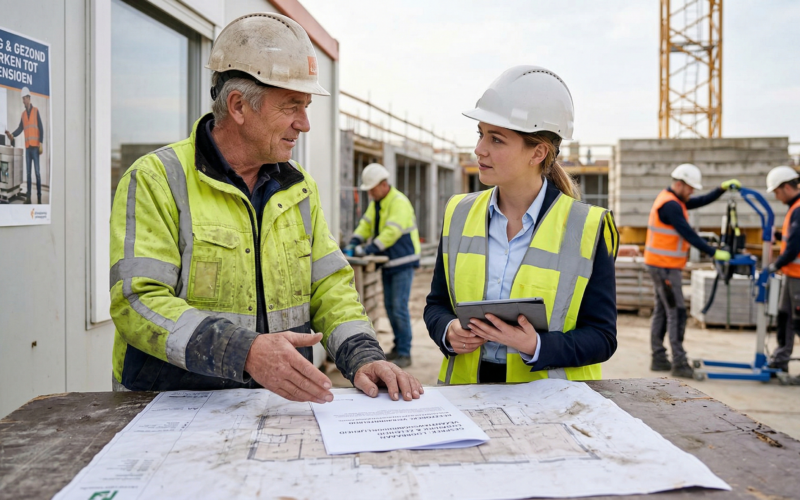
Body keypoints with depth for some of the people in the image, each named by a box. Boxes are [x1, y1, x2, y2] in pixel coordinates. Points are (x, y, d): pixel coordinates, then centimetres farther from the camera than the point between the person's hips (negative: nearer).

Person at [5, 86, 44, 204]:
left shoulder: (36, 111, 0)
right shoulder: (23, 114, 14)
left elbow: (41, 128, -4)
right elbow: (20, 128, 10)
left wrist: (41, 144, -10)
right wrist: (12, 135, -9)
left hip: (35, 146, -5)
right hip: (27, 147, 5)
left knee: (37, 172, -5)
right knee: (28, 172, 4)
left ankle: (39, 196, -1)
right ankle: (28, 196, 5)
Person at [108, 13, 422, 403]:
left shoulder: (300, 187, 13)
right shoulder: (155, 180, -7)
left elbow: (329, 287, 10)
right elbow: (138, 302, -16)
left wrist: (363, 356, -9)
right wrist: (244, 352, -29)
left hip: (281, 402, 3)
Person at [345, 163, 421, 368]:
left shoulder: (399, 203, -18)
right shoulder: (376, 203, 11)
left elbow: (391, 232, -27)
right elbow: (366, 224, 6)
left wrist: (368, 250, -31)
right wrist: (353, 243, -11)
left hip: (403, 262, -9)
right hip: (388, 263, 9)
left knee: (399, 307, -9)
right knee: (389, 306, 13)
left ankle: (404, 354, -2)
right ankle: (398, 346, 24)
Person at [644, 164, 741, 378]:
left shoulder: (674, 200, 15)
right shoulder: (670, 205, -18)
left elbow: (702, 201, 18)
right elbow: (688, 234, -22)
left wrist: (723, 188, 9)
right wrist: (714, 253, -20)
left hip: (662, 265, 11)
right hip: (665, 266, -11)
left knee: (662, 310, 12)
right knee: (677, 312, -9)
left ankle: (659, 359, 17)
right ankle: (679, 363, -6)